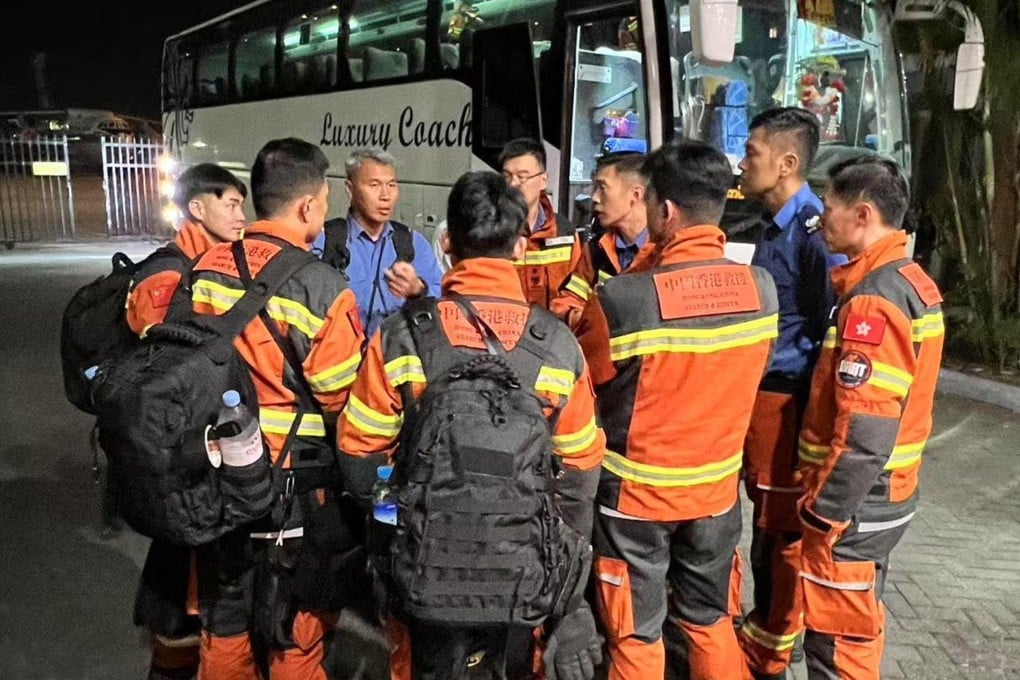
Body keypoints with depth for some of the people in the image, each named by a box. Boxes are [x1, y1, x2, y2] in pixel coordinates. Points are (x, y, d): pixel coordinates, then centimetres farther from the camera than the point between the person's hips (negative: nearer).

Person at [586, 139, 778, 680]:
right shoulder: (761, 288, -10)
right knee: (710, 621, 24)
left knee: (637, 637, 15)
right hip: (717, 485, 4)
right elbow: (745, 376, 3)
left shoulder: (624, 296, -25)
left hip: (636, 490, -4)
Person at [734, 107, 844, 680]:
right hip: (761, 391, 9)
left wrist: (809, 410, -17)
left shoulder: (813, 229, -18)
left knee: (781, 530, 5)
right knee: (766, 521, 20)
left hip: (787, 399, -9)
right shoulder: (778, 223, 12)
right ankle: (768, 629, 37)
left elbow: (834, 327, -20)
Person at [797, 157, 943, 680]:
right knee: (859, 627, 23)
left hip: (854, 504, -9)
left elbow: (863, 434, -27)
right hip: (883, 494, 9)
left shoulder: (873, 300, -23)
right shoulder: (912, 281, 8)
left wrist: (823, 514, -17)